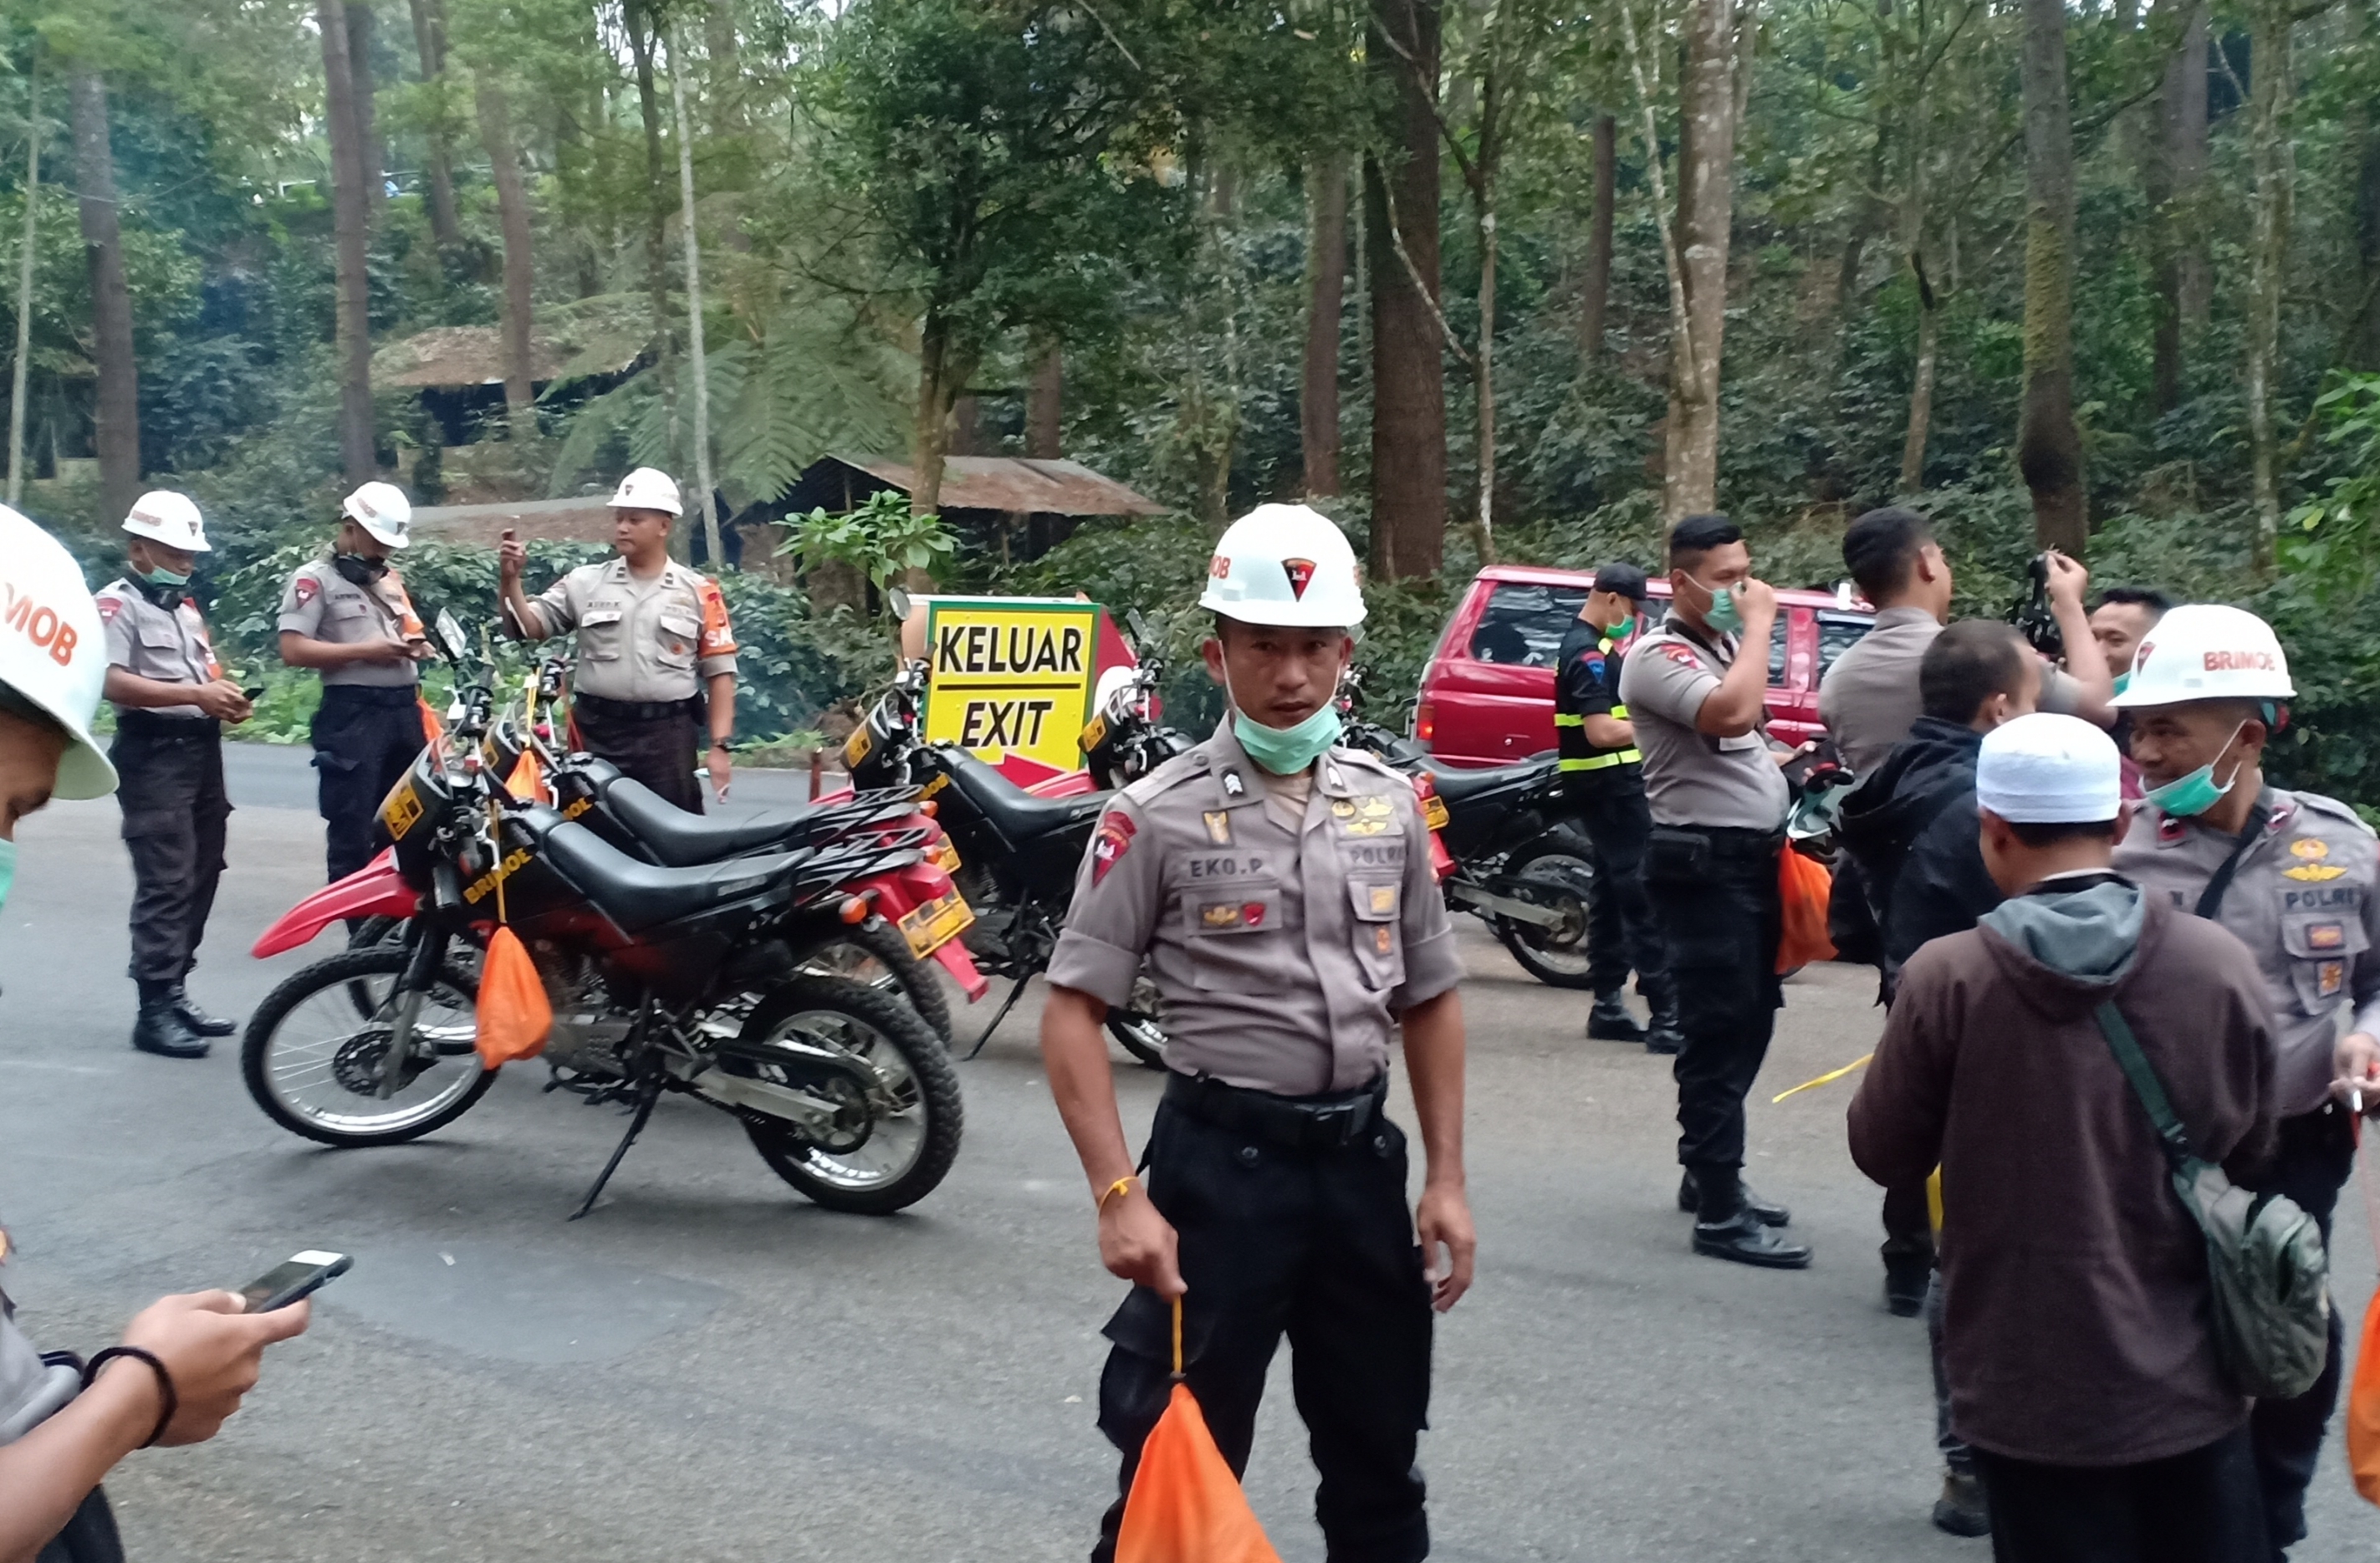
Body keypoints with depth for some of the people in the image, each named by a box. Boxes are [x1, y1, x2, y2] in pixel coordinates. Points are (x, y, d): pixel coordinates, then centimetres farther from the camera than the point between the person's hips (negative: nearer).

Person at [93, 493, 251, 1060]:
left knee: (200, 877, 12)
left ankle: (175, 990, 20)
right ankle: (154, 1010, -10)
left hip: (201, 749, 9)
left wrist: (225, 696, 4)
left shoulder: (184, 604, 21)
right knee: (166, 883, -12)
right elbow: (112, 682, -21)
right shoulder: (118, 603, -8)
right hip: (153, 754, -9)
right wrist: (195, 693, -25)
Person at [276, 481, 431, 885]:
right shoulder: (315, 578, -4)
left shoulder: (390, 579, 20)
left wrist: (414, 644, 5)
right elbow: (293, 650, -13)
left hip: (405, 709, 8)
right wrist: (364, 651, -18)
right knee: (353, 830, -4)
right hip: (354, 713, -8)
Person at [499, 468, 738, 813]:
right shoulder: (585, 583, 8)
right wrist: (511, 579, -14)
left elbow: (720, 673, 3)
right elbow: (527, 627, 3)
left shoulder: (698, 592, 4)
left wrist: (720, 746, -5)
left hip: (668, 735, -1)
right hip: (596, 733, 1)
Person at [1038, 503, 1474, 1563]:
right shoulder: (1159, 814, -10)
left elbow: (1429, 999, 12)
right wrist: (1119, 1194, -18)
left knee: (1378, 1459, 18)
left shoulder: (1389, 806, 5)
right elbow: (1073, 1011, -10)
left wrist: (1447, 1177, 6)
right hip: (1222, 1158, -4)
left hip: (1360, 1156, 5)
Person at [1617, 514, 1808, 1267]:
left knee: (1750, 1025, 16)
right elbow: (1733, 713, -32)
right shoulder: (1658, 655, -14)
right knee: (1720, 1034, -8)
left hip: (1752, 858, 10)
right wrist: (1760, 625, -20)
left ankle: (1707, 1172, 28)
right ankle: (1720, 1214, -4)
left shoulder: (1727, 647, 15)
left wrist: (1775, 841, 19)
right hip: (1704, 864, -10)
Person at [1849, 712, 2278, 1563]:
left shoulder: (1947, 977, -17)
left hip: (2034, 1392, -2)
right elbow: (2250, 1146, 5)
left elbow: (1883, 1153, -5)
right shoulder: (2221, 964, -9)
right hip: (2192, 1383, 3)